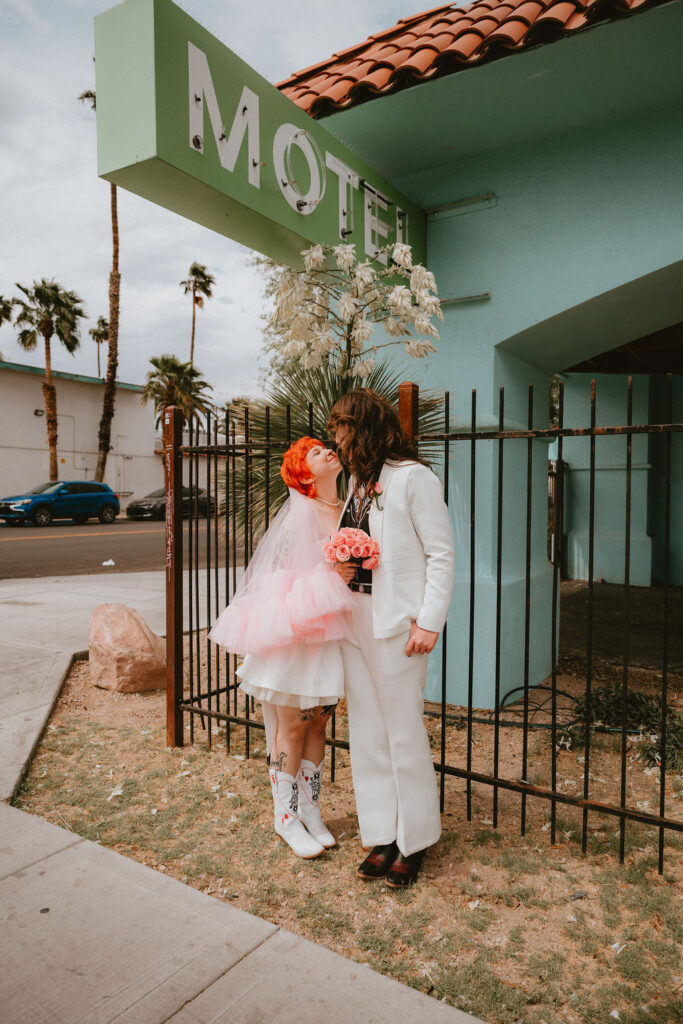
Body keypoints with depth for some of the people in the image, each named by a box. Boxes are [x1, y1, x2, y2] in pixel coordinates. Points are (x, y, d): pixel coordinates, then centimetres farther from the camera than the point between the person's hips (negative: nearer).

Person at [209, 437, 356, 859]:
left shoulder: (348, 511, 6)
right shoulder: (299, 514, -13)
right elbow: (280, 579, -14)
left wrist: (351, 572, -6)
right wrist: (328, 576, -23)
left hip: (330, 633, 6)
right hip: (294, 633, -6)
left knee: (318, 724, 15)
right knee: (291, 726, 6)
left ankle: (311, 812, 31)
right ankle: (287, 818, 24)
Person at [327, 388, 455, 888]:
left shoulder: (413, 477, -9)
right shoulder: (358, 480, 13)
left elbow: (442, 555, -11)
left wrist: (430, 622, -15)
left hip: (396, 622, -7)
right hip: (354, 617, 8)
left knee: (404, 733, 5)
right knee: (367, 731, 13)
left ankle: (414, 842, 24)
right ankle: (383, 836, 28)